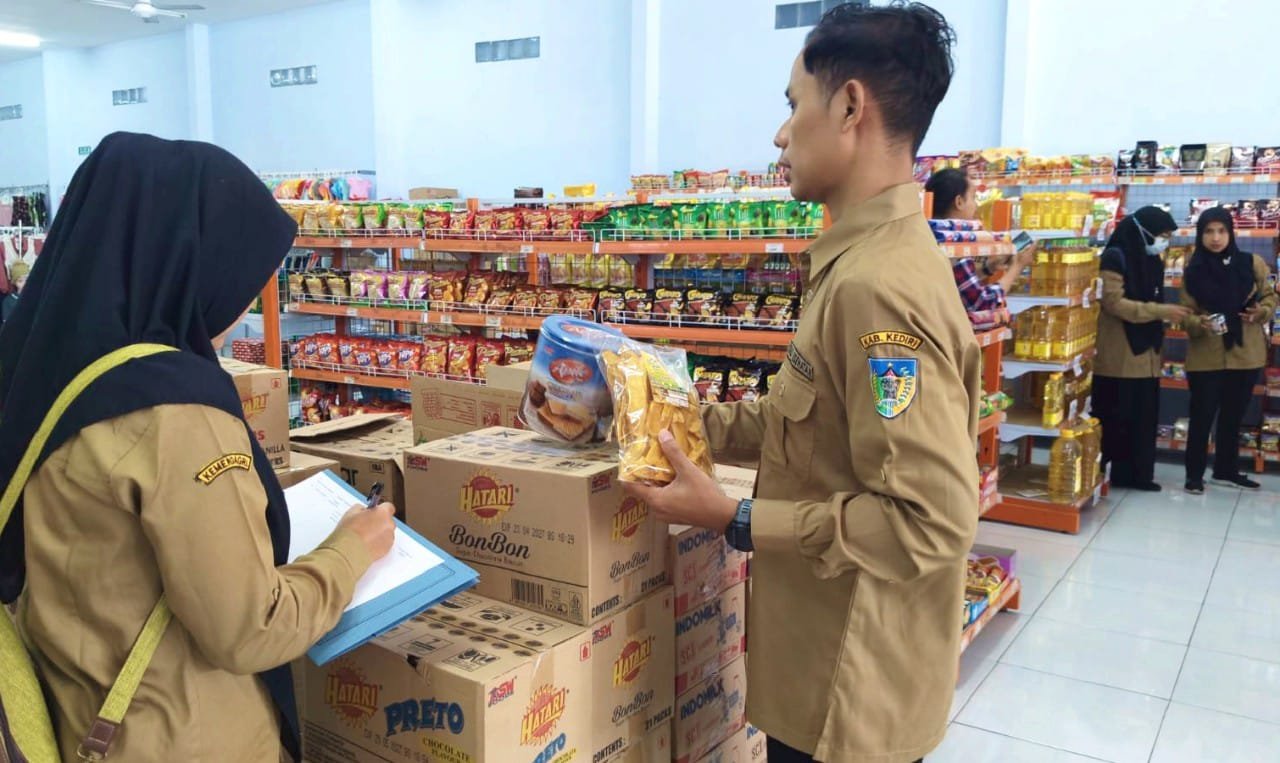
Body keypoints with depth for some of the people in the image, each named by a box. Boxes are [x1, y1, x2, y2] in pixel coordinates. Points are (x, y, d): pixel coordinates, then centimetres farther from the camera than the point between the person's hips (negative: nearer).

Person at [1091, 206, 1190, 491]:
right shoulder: (1115, 258, -12)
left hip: (1145, 353, 8)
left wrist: (1169, 314, 8)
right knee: (1113, 417, -3)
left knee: (1143, 417, 9)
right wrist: (1161, 311, -20)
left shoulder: (1151, 261, 14)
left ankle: (1135, 473, 17)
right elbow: (1114, 304, -20)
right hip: (1118, 355, -8)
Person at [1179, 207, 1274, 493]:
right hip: (1206, 356, -2)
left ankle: (1226, 470, 28)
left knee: (1233, 415, 14)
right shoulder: (1193, 271, -4)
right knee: (1202, 415, 1)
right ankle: (1194, 474, 13)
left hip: (1245, 354, 2)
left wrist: (1261, 312, -11)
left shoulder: (1252, 264, -2)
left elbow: (1270, 296, 10)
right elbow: (1188, 314, -4)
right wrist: (1201, 324, -25)